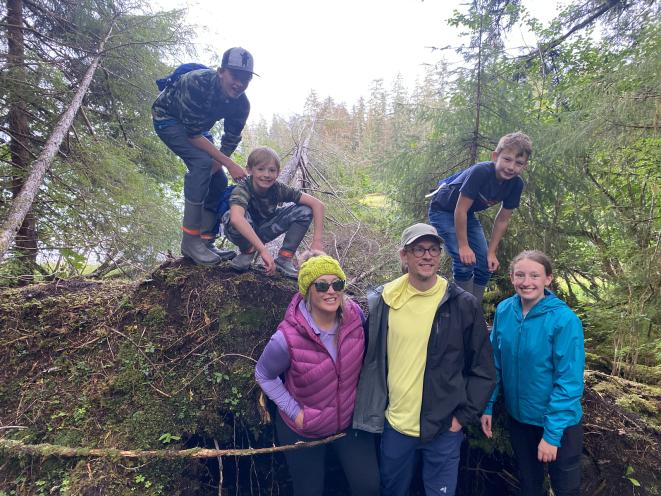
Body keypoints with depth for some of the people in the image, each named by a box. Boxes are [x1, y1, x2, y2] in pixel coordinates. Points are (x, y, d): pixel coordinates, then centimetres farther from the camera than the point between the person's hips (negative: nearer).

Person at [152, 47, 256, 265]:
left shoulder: (241, 104, -18)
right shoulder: (198, 83, -36)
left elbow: (230, 140, -8)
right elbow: (193, 135, -36)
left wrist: (217, 164, -24)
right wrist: (230, 164, -38)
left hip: (197, 126, 7)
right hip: (168, 118, -7)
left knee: (219, 181, -3)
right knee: (202, 162, -30)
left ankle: (206, 241, 7)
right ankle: (190, 241, -26)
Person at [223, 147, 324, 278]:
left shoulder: (278, 189, -21)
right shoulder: (242, 190, -31)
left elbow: (317, 204, -22)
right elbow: (236, 218, -52)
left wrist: (317, 241, -31)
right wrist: (263, 250, -58)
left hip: (264, 231, 3)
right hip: (244, 233, -3)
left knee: (305, 211, -16)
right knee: (230, 217, -38)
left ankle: (284, 258, -7)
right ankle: (248, 251, -8)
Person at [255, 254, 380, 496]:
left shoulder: (355, 315, -18)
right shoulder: (288, 338, -30)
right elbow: (263, 375, -11)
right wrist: (294, 412, -12)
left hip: (351, 420, 3)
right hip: (303, 430, -2)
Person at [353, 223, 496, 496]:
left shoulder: (464, 304, -9)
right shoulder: (382, 301, -4)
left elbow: (484, 370, -3)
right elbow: (370, 359, 7)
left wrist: (463, 415, -6)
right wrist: (371, 408, 5)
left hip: (444, 428, -2)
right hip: (394, 425, 2)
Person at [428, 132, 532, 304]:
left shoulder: (516, 184, -14)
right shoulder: (480, 172, -33)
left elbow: (502, 220, -3)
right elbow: (460, 210, -29)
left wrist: (492, 252, -4)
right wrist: (463, 246, -24)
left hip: (467, 215, 7)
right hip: (443, 210, -7)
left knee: (486, 264, 2)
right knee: (464, 261, -19)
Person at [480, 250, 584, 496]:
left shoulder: (564, 319, -22)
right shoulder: (503, 311, -9)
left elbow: (569, 382, -20)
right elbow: (495, 363, 1)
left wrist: (552, 433, -19)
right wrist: (487, 406, -1)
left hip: (558, 422, -3)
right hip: (518, 417, 4)